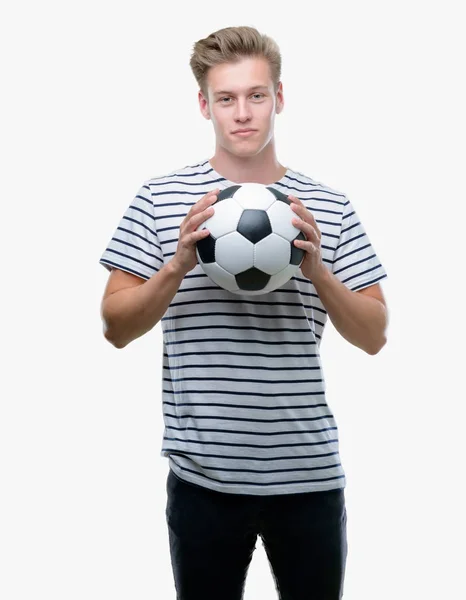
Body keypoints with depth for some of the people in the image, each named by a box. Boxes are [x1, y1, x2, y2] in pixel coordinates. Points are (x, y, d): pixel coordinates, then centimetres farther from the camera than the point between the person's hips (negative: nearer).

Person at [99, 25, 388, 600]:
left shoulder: (328, 207, 4)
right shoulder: (160, 199, 0)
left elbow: (373, 336, 3)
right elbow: (116, 327, -1)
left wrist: (317, 272, -14)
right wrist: (179, 266, -17)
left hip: (309, 473, 1)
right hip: (203, 475, -1)